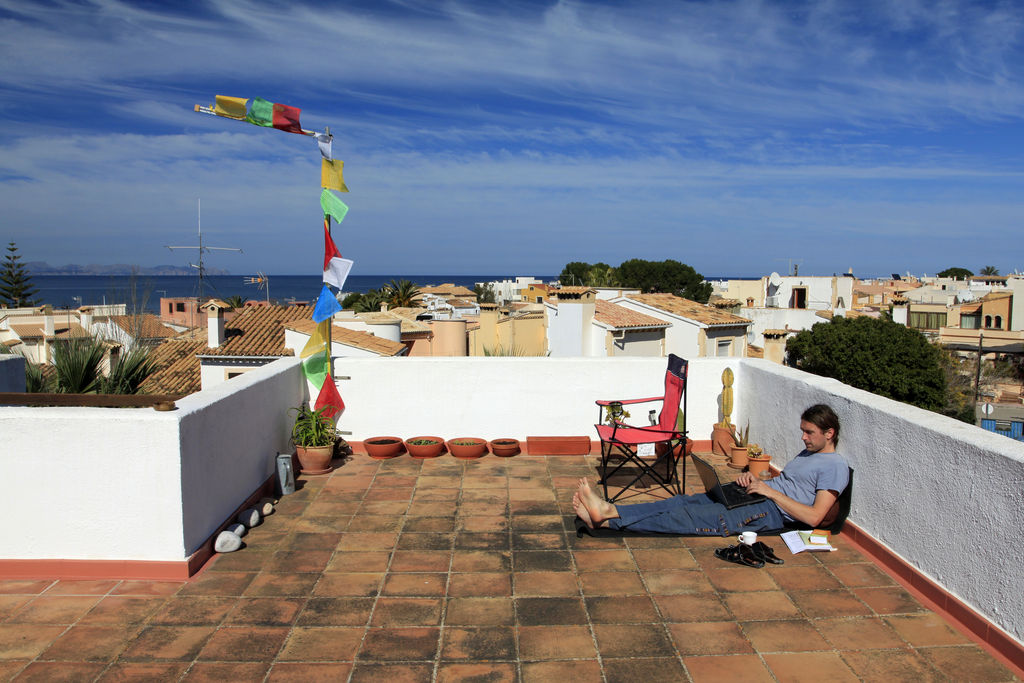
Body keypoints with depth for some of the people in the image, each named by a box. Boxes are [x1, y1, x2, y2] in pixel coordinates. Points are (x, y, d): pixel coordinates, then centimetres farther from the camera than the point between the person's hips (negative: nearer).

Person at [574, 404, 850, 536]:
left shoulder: (836, 466, -3)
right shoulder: (807, 453, 25)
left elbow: (814, 517, -15)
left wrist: (770, 490, -14)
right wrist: (753, 478, 7)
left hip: (771, 510, -9)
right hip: (754, 495, 9)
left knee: (691, 517, -21)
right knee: (682, 502, -11)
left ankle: (608, 518, -30)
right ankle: (607, 512, -23)